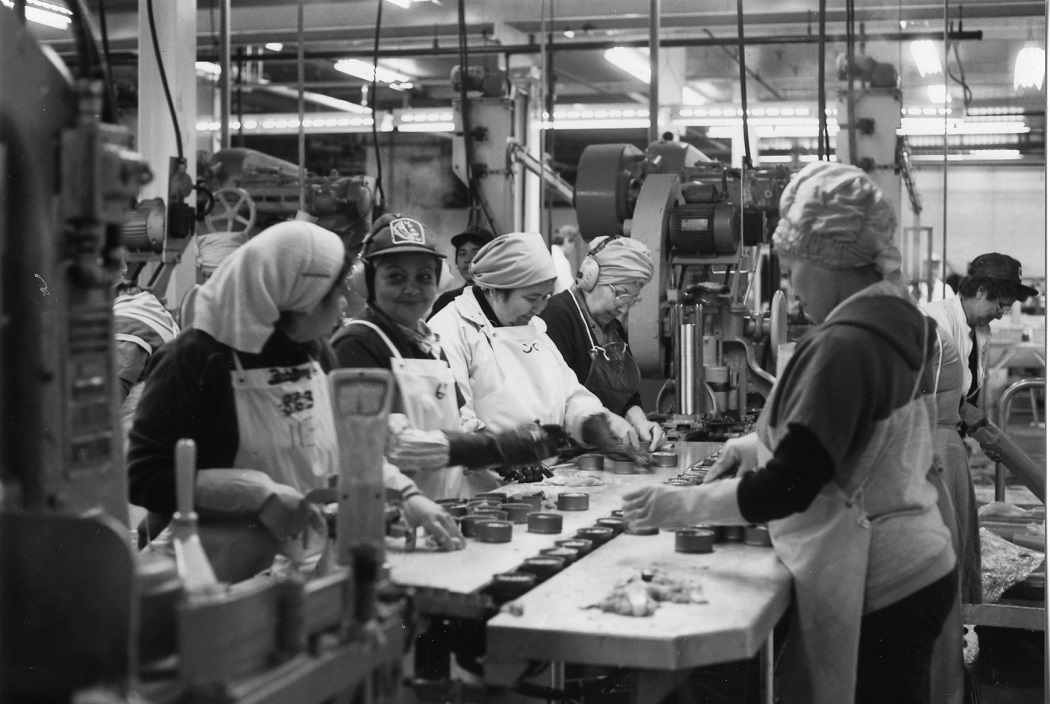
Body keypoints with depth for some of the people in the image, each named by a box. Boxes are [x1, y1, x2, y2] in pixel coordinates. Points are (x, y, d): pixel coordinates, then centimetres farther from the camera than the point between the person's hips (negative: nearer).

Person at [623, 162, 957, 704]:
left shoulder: (843, 347, -21)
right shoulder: (896, 323, 7)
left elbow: (789, 488, -23)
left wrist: (680, 505, -13)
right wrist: (765, 443, 11)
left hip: (877, 586, -9)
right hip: (914, 565, 9)